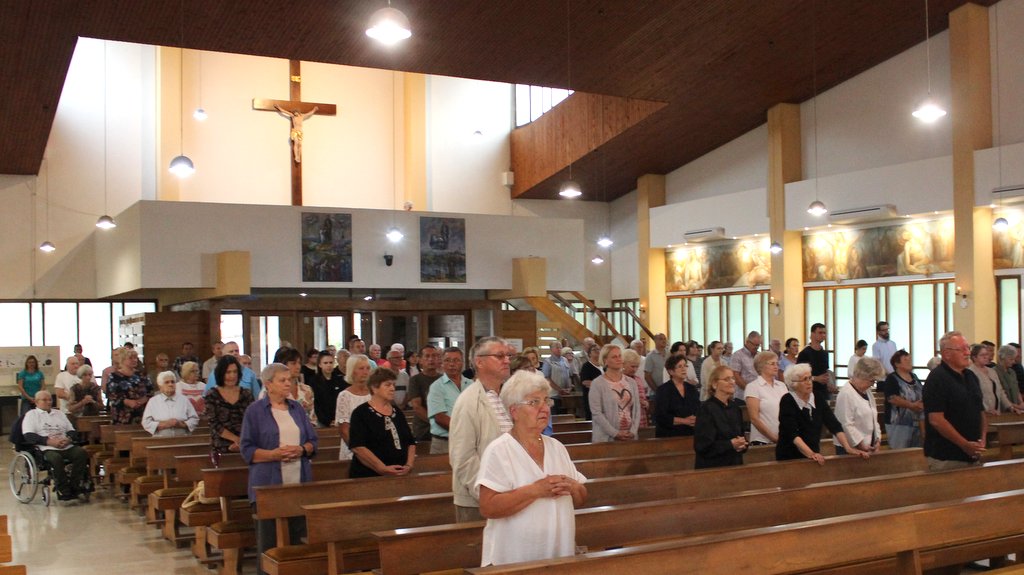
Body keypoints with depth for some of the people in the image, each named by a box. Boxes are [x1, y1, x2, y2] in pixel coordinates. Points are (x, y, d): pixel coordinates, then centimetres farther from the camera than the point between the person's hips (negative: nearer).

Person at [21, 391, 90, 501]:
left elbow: (71, 430, 20)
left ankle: (75, 486, -23)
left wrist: (69, 439, -6)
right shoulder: (31, 414, 12)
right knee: (56, 458, -37)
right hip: (47, 449, -4)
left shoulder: (59, 413, 27)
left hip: (67, 447, 5)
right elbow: (29, 436, -4)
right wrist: (49, 441, -17)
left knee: (81, 452, -25)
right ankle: (63, 490, -26)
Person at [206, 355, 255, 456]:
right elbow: (215, 424, -5)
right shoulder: (212, 396, 3)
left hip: (245, 448, 2)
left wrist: (242, 441, -15)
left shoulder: (246, 394, 8)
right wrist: (236, 439, -15)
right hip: (221, 449, -2)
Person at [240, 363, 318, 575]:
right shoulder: (255, 411, -1)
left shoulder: (297, 408, 12)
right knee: (269, 541, -1)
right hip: (268, 485, -4)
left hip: (299, 483, 4)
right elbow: (247, 449, -5)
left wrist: (302, 449, -9)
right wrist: (273, 454, -19)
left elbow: (313, 441, 13)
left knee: (296, 537, 6)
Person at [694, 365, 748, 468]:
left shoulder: (735, 407, 8)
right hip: (712, 467, -6)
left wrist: (742, 444, -3)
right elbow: (702, 446, -17)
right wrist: (730, 445, -20)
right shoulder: (706, 409, -12)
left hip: (735, 464, 6)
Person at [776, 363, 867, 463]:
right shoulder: (787, 402, -14)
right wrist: (810, 454, -35)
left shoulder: (818, 400, 1)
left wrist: (848, 448, -16)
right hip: (789, 458, -5)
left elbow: (834, 425, -4)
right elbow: (792, 433, -24)